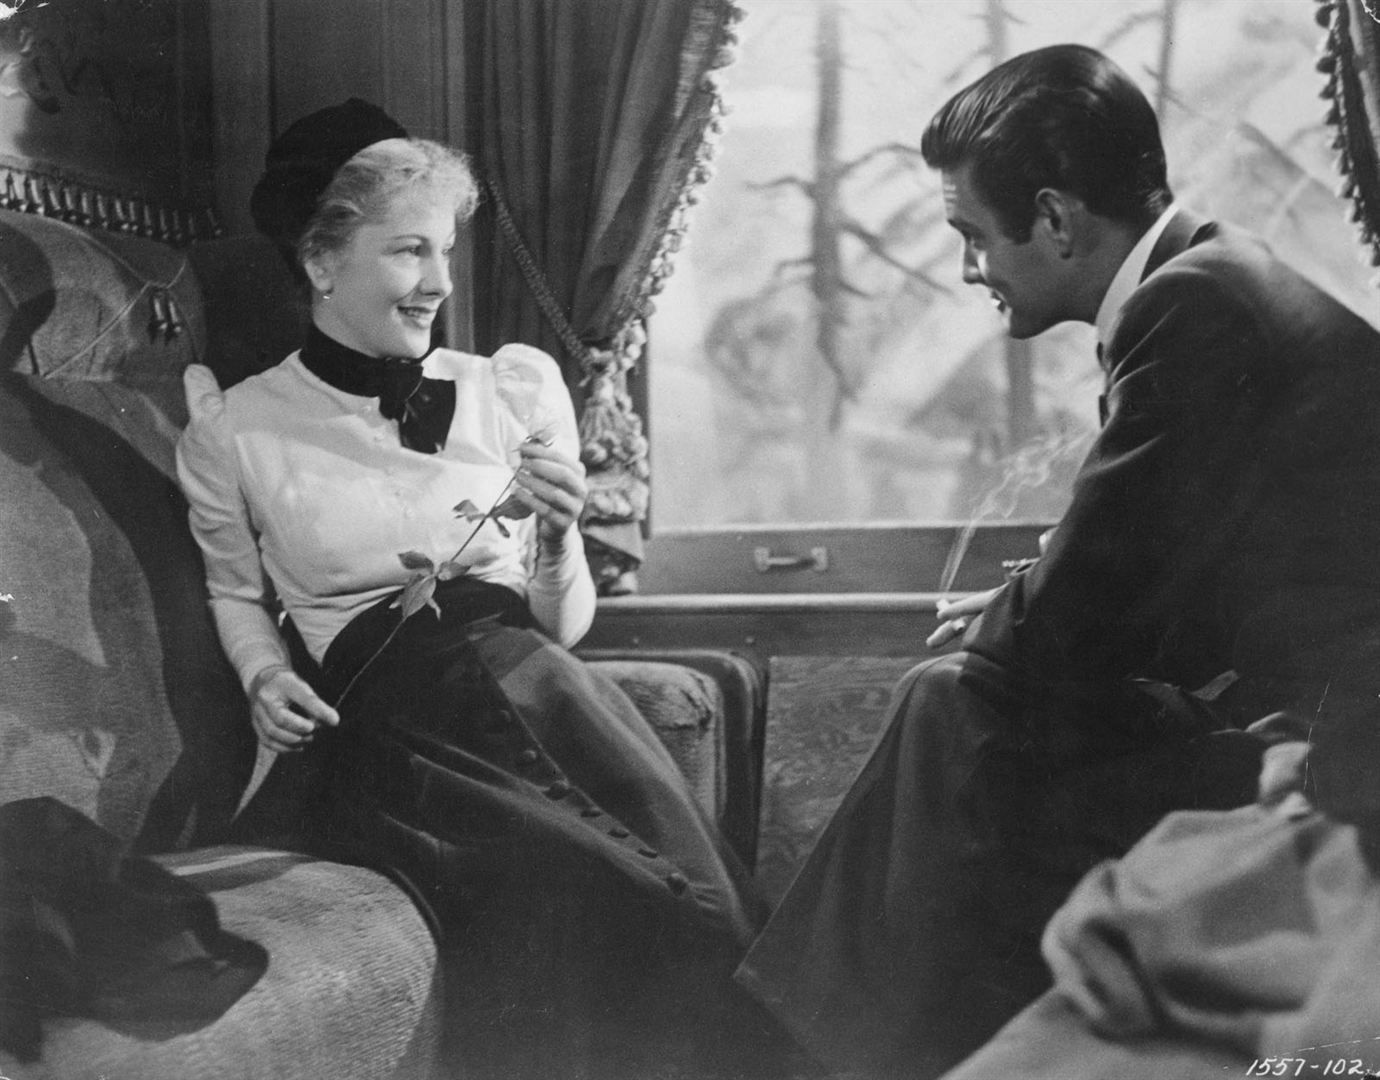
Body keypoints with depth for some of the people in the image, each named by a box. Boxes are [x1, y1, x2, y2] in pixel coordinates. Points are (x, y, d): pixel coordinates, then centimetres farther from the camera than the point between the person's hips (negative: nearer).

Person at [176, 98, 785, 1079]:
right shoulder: (236, 433, 6)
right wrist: (265, 677, 3)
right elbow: (235, 594, 23)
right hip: (382, 713, -3)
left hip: (525, 673, 3)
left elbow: (563, 629, 13)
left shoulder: (514, 389, 11)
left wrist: (557, 535, -7)